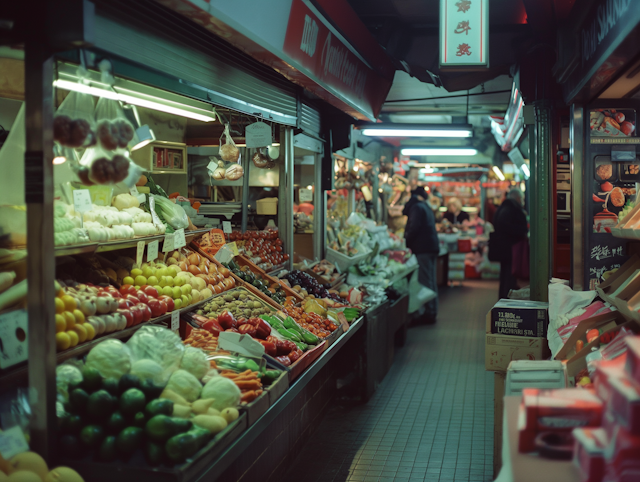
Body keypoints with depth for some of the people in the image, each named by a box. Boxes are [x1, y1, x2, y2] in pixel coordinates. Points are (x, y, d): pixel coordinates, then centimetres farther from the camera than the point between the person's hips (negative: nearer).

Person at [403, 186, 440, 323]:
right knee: (431, 280, 13)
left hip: (423, 249, -10)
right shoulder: (426, 208, 21)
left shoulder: (416, 207, -9)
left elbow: (414, 228, -18)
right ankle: (432, 312, 19)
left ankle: (429, 313, -9)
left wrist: (406, 241, -6)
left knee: (425, 281, -9)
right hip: (432, 246, 10)